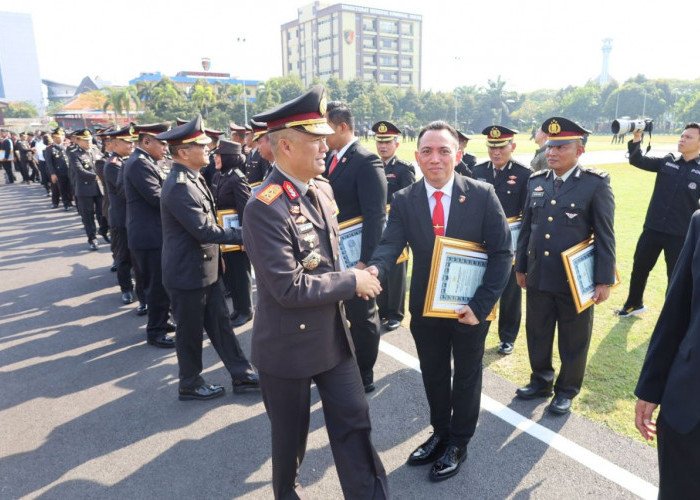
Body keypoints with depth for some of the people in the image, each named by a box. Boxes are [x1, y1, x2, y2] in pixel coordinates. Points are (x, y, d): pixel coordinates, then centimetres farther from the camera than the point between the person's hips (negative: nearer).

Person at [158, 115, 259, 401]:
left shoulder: (192, 179, 7)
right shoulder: (179, 186, -23)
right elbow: (204, 230, -27)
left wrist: (217, 251, 17)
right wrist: (244, 236, -20)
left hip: (206, 268, 9)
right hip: (187, 273, -9)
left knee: (220, 323, 15)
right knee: (191, 331, 9)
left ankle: (241, 375, 26)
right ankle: (190, 385, 28)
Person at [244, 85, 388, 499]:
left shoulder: (323, 189, 2)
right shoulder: (266, 207, -24)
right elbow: (290, 288, -28)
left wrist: (348, 282, 4)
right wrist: (352, 283, -18)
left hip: (333, 333, 6)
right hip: (290, 343, -6)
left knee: (355, 422, 12)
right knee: (291, 431, 18)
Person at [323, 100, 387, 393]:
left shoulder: (366, 162, -17)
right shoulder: (331, 160, 10)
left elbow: (376, 216, -22)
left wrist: (366, 259, -24)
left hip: (355, 257, -8)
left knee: (362, 317, 8)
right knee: (341, 314, 20)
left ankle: (364, 377, 27)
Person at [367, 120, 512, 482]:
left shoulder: (482, 195, -13)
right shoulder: (404, 200, -7)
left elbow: (502, 253, -12)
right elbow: (391, 244, -18)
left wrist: (481, 305, -19)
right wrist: (374, 269, -41)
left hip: (470, 308, -2)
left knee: (466, 377, 17)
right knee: (433, 376, 20)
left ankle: (458, 444, 40)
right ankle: (440, 434, 45)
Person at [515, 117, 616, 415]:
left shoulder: (596, 183, -8)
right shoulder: (535, 181, 6)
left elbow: (605, 235, -8)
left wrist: (604, 280, -10)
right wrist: (520, 267, 11)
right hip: (538, 277, 4)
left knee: (573, 340, 12)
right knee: (537, 334, 16)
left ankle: (566, 390, 31)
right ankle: (541, 381, 37)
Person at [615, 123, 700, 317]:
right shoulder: (666, 162, 4)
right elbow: (637, 160, 0)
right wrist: (636, 139, -14)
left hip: (681, 235, -3)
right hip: (652, 228, 3)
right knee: (639, 268, 15)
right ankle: (634, 304, 37)